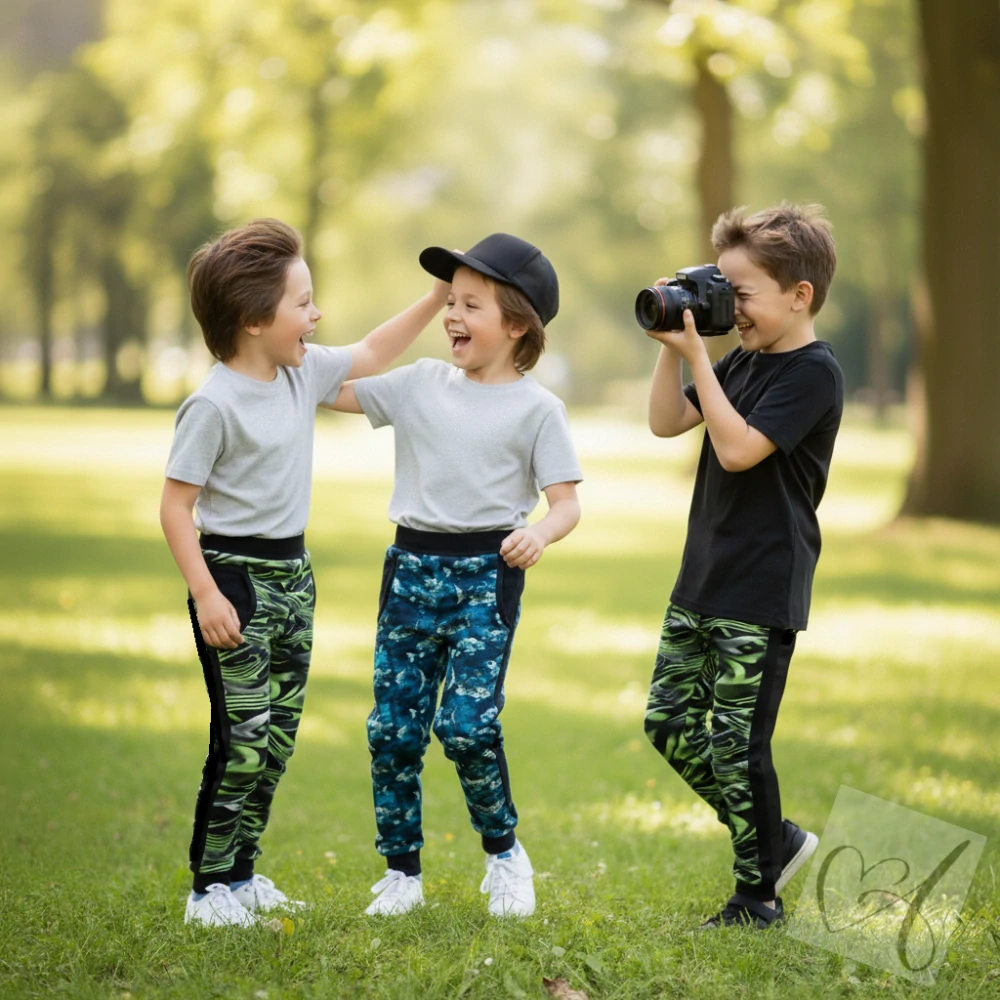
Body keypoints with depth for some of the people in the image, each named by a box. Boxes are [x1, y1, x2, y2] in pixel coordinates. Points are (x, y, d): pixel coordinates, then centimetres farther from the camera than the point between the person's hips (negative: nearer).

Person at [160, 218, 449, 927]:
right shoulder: (214, 404, -17)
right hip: (235, 574, -8)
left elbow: (370, 357, 23)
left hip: (293, 573, 8)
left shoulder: (304, 371, 5)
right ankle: (210, 888, 0)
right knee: (243, 736, -8)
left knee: (280, 735, 11)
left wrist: (439, 297, 18)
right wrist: (205, 594, -22)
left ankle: (242, 873, 20)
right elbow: (176, 505, -16)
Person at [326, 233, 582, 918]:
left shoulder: (536, 408, -1)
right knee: (394, 726, 2)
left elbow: (567, 501, -5)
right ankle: (401, 872, 14)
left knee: (467, 724, -14)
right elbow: (336, 390, 18)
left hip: (486, 573, -4)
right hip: (412, 567, 4)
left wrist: (540, 533, -25)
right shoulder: (421, 384, 10)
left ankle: (504, 849, 11)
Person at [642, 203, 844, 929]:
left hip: (762, 595, -9)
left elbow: (737, 448, -23)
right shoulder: (742, 361, 12)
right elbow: (667, 423, 11)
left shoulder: (814, 372, -14)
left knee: (737, 745, -4)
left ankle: (760, 898, 11)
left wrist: (696, 355, -19)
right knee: (669, 720, 10)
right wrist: (672, 346, 0)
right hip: (703, 581, 9)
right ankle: (776, 840, 24)